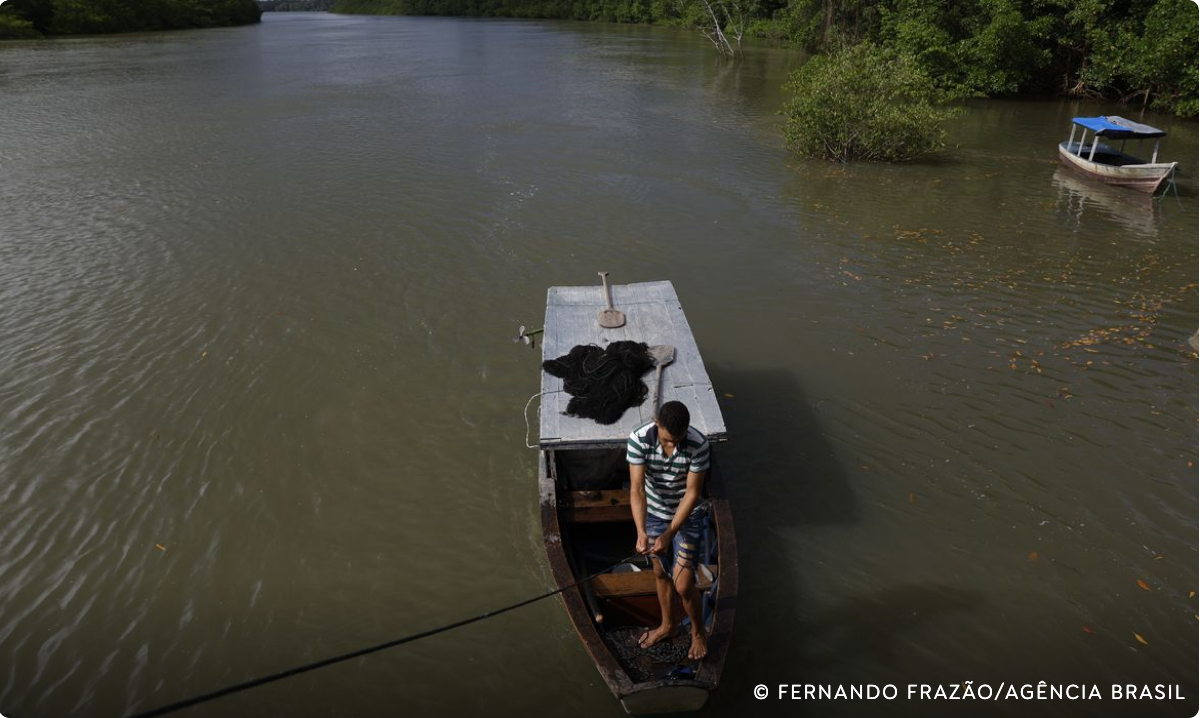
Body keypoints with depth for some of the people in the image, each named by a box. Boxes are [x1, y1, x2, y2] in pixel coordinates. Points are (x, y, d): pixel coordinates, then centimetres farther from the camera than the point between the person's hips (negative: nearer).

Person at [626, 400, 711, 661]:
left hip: (688, 517, -3)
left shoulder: (698, 445, -29)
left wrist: (669, 533, -29)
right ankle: (668, 625, 44)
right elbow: (637, 489, -26)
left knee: (683, 584, -2)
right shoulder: (639, 439, -26)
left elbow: (692, 493, -23)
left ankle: (698, 631, 27)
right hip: (655, 514, 3)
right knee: (661, 573, 20)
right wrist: (641, 532, -38)